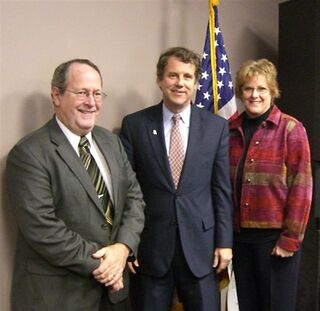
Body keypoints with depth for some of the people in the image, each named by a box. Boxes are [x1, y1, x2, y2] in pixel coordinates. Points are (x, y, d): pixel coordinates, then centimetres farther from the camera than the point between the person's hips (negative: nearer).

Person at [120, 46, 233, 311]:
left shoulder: (216, 126, 2)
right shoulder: (134, 125, -2)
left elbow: (222, 189, 3)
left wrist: (224, 241, 1)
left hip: (200, 244, 1)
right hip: (150, 246, 0)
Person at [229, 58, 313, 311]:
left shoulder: (291, 129, -6)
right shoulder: (231, 130, 5)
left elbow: (301, 187, -9)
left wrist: (291, 238, -12)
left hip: (276, 237, -4)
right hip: (240, 236, 4)